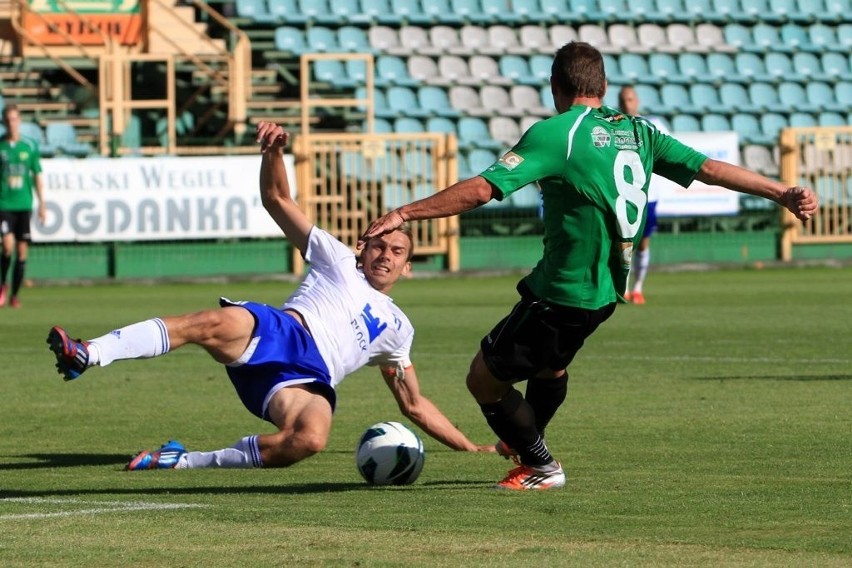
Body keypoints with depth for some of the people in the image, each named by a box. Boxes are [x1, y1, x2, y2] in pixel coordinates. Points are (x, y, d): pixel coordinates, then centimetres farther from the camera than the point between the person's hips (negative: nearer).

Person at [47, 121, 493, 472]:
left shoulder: (397, 328, 33)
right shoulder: (338, 261, 26)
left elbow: (414, 404, 38)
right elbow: (277, 200, 18)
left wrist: (468, 446, 32)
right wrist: (274, 153, -1)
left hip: (309, 380, 1)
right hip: (278, 333, -1)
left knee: (310, 438, -36)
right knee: (218, 323, -38)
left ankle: (187, 461, -26)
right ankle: (86, 355, -51)